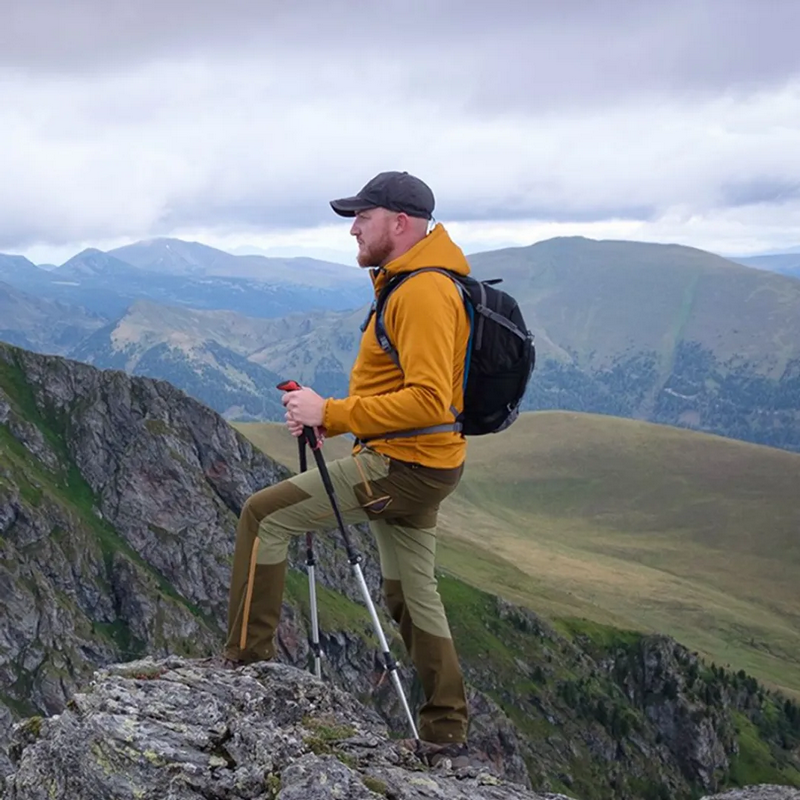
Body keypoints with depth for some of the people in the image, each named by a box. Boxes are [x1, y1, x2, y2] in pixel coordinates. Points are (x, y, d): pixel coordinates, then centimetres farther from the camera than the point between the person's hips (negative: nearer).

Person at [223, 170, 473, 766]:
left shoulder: (423, 292, -19)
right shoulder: (412, 282, 15)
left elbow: (428, 401, -28)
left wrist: (331, 413, -23)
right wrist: (325, 417, 8)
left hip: (401, 466, -11)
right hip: (418, 467, 11)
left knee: (264, 516, -7)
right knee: (412, 592, 18)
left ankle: (248, 661, 1)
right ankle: (446, 733, 27)